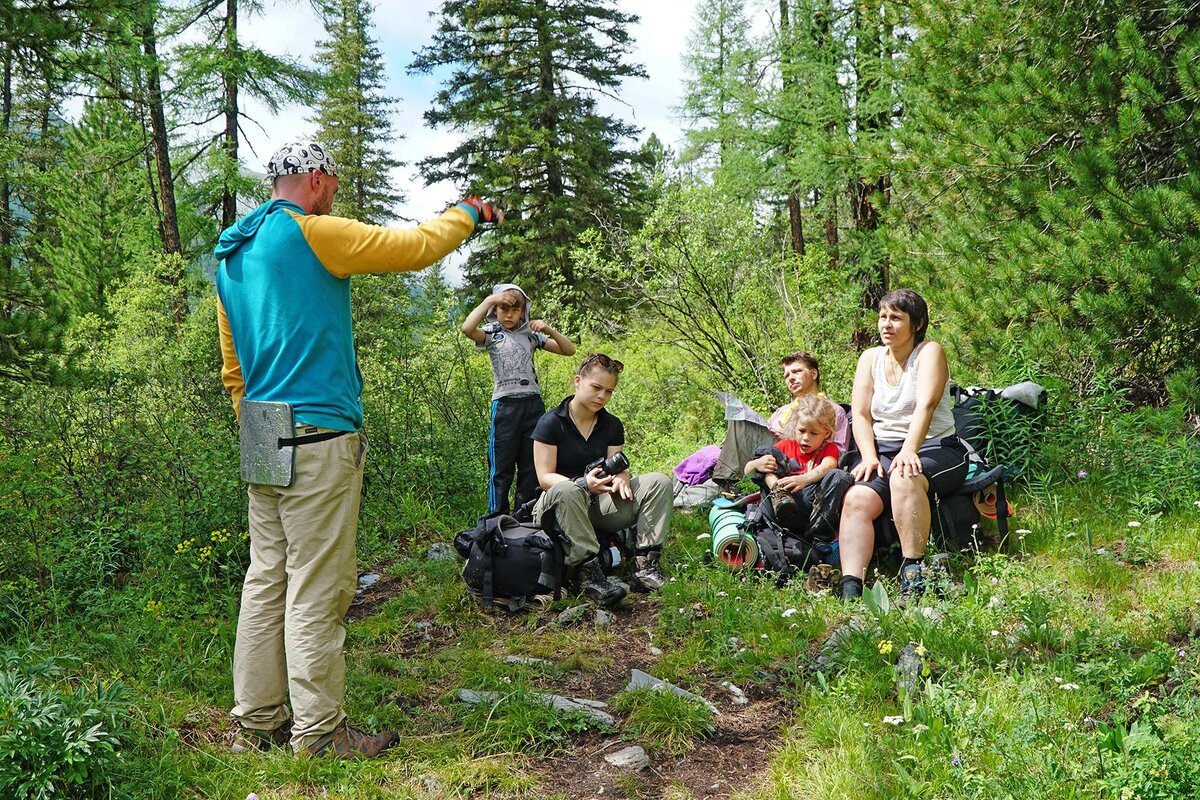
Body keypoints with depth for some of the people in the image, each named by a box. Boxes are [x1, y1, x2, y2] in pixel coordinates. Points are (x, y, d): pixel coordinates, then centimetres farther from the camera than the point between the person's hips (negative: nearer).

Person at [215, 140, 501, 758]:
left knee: (266, 583, 12)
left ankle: (256, 723, 19)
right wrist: (469, 213, 12)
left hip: (264, 443, 9)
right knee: (317, 591, -3)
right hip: (319, 439, -9)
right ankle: (319, 732, 4)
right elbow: (416, 247, -5)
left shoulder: (233, 257, 18)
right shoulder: (311, 233, -8)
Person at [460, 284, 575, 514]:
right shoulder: (491, 334, 4)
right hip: (505, 405, -3)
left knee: (532, 466, 5)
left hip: (533, 404, 3)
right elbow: (467, 328, -19)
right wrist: (489, 300, -13)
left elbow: (569, 350, 10)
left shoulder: (531, 334, 13)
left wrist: (549, 330, -5)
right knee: (501, 467, -2)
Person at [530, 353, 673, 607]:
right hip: (559, 507, -5)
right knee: (565, 490, -41)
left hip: (601, 504, 5)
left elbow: (618, 469, 2)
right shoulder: (551, 423, -7)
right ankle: (589, 573, -40)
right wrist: (582, 484, -31)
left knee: (659, 482, -14)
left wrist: (620, 479, -24)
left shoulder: (612, 426, 9)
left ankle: (645, 564, -24)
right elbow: (545, 477, -13)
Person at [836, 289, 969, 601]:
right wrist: (869, 457, -13)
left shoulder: (930, 352, -2)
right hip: (883, 449, 4)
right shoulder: (870, 358, 12)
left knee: (904, 478, -38)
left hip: (934, 448, -4)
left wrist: (908, 450, -34)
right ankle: (850, 589, -35)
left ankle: (913, 574, -34)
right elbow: (860, 414, 4)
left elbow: (926, 405, -19)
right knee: (856, 499, -26)